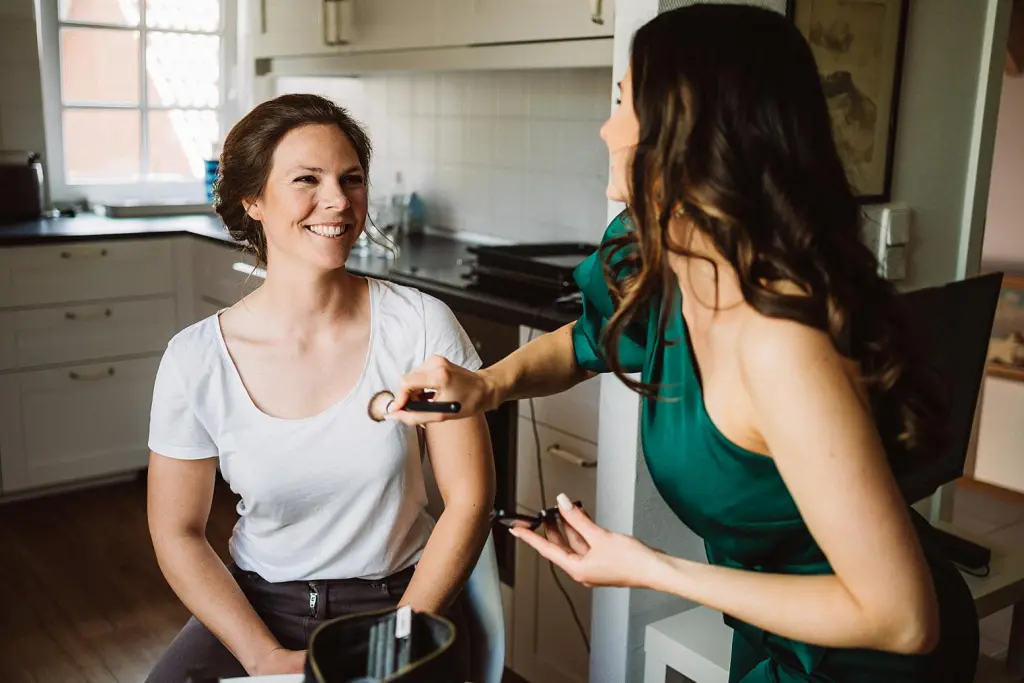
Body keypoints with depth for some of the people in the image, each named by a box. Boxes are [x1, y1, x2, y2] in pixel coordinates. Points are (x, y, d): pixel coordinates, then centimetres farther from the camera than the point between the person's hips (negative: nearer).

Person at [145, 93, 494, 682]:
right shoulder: (196, 361, -9)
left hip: (402, 595, 0)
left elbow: (470, 499, -8)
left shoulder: (421, 325, -12)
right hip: (256, 604, 1)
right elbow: (178, 533, -1)